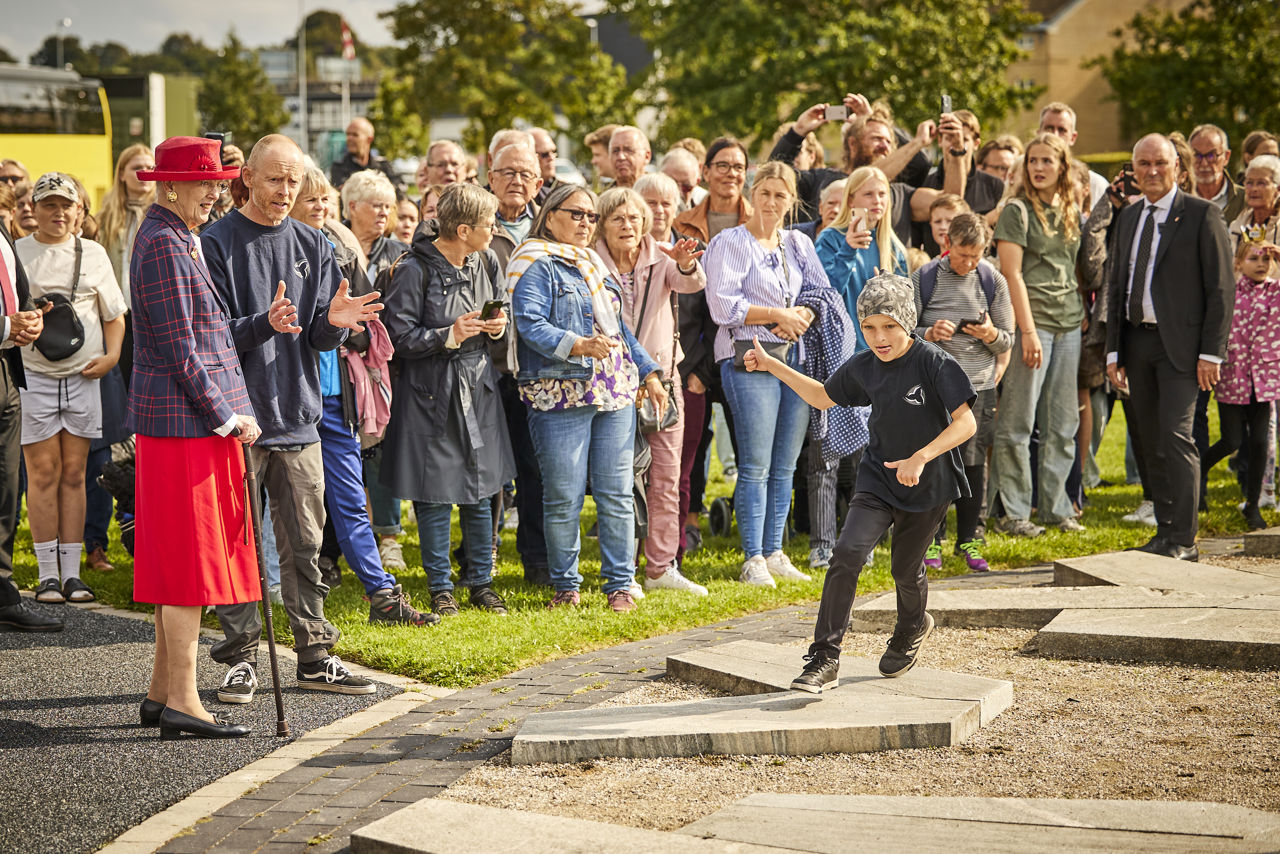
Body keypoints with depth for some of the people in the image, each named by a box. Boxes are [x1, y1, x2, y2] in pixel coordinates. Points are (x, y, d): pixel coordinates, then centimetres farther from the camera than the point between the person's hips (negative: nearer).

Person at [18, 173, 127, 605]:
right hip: (32, 375, -2)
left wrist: (111, 355, 1)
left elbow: (114, 314, 16)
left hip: (83, 376, 3)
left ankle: (71, 573, 8)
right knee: (44, 472, -4)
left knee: (74, 473, 4)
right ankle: (47, 574, 2)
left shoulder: (93, 254, 11)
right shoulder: (15, 254, 4)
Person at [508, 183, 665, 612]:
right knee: (564, 497, -3)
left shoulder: (594, 264, 22)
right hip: (561, 395, -6)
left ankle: (620, 583, 10)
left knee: (617, 493, 3)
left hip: (615, 392, 6)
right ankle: (565, 585, 10)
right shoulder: (536, 264, -3)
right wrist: (578, 346, -28)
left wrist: (648, 373, 22)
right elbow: (531, 324, -15)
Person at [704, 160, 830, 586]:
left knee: (785, 465, 7)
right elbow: (723, 306, -11)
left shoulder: (798, 244, 16)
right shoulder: (730, 243, -2)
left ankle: (774, 553, 14)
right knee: (756, 465, -8)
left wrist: (801, 315, -7)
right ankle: (753, 559, -5)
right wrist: (778, 314, -9)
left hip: (796, 355, 6)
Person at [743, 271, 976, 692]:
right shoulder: (863, 367, -3)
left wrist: (921, 457, -38)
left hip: (929, 485, -3)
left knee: (905, 569, 12)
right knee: (848, 552, -18)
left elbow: (966, 423, -25)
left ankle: (912, 628, 48)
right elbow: (823, 397, 16)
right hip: (878, 479, 3)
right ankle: (825, 657, -14)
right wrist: (771, 366, 10)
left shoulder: (934, 364, -19)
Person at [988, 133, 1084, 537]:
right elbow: (1011, 274, -10)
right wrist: (1028, 331, -16)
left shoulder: (1071, 211, 14)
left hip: (1069, 323, 6)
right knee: (1018, 422, -4)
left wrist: (1083, 314, 10)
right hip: (1032, 319, -6)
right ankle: (1011, 511, 1)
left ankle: (1055, 505, 16)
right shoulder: (1017, 211, -4)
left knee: (1063, 423, 8)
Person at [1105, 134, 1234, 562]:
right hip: (1137, 341, 6)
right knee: (1151, 443, 7)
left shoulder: (1202, 214, -4)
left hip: (1180, 342, -6)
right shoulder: (1129, 217, 15)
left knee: (1176, 436, -14)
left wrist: (1211, 352, -12)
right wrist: (1114, 350, 12)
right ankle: (1165, 531, 14)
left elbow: (1222, 289, -7)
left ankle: (1183, 539, -11)